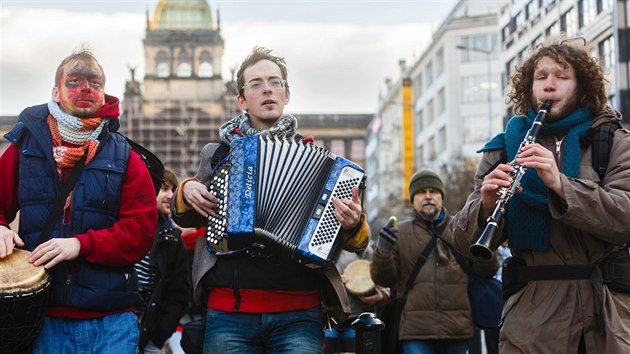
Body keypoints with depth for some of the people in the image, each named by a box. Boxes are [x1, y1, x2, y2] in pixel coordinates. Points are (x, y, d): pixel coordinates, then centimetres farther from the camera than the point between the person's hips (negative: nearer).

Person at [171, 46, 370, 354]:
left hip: (298, 314, -1)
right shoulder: (217, 154, 12)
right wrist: (186, 192, 4)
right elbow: (185, 218, 26)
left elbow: (355, 242, 12)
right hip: (229, 310, 1)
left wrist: (352, 225, -12)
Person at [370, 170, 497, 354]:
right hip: (416, 331, -2)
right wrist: (383, 252, -14)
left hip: (457, 331, 2)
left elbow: (487, 271, 8)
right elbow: (384, 279, 6)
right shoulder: (400, 233, 9)